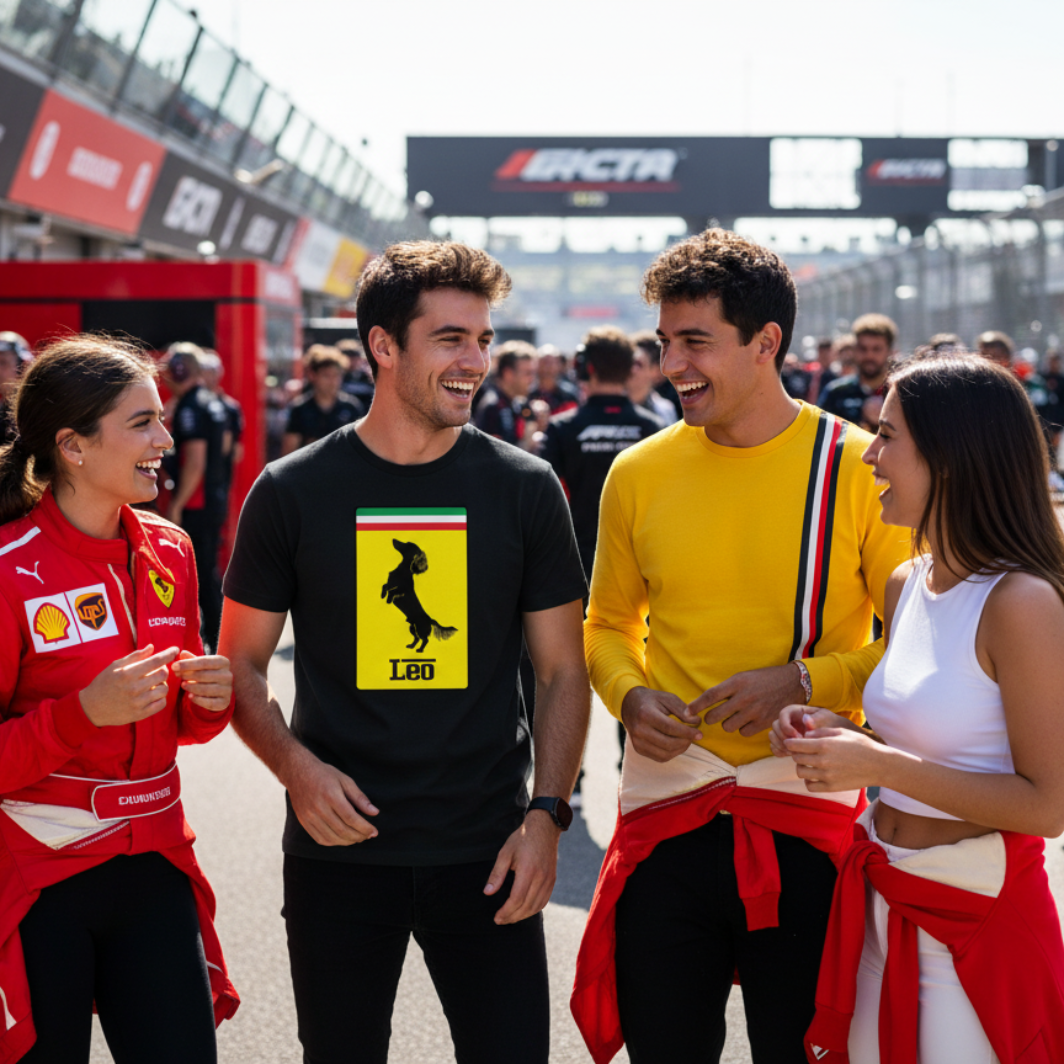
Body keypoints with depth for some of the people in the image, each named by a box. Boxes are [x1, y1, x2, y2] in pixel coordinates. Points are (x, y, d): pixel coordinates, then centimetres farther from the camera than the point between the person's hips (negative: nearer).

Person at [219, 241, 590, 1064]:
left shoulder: (524, 487, 1)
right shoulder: (293, 492, -1)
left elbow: (563, 671, 4)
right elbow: (242, 666, 5)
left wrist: (547, 812, -7)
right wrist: (295, 766, -13)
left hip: (486, 854, 0)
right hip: (339, 849, 0)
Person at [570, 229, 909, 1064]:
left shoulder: (858, 468, -6)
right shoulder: (639, 473, 4)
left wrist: (805, 681, -17)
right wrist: (630, 695, -4)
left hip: (809, 823, -2)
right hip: (666, 815, 3)